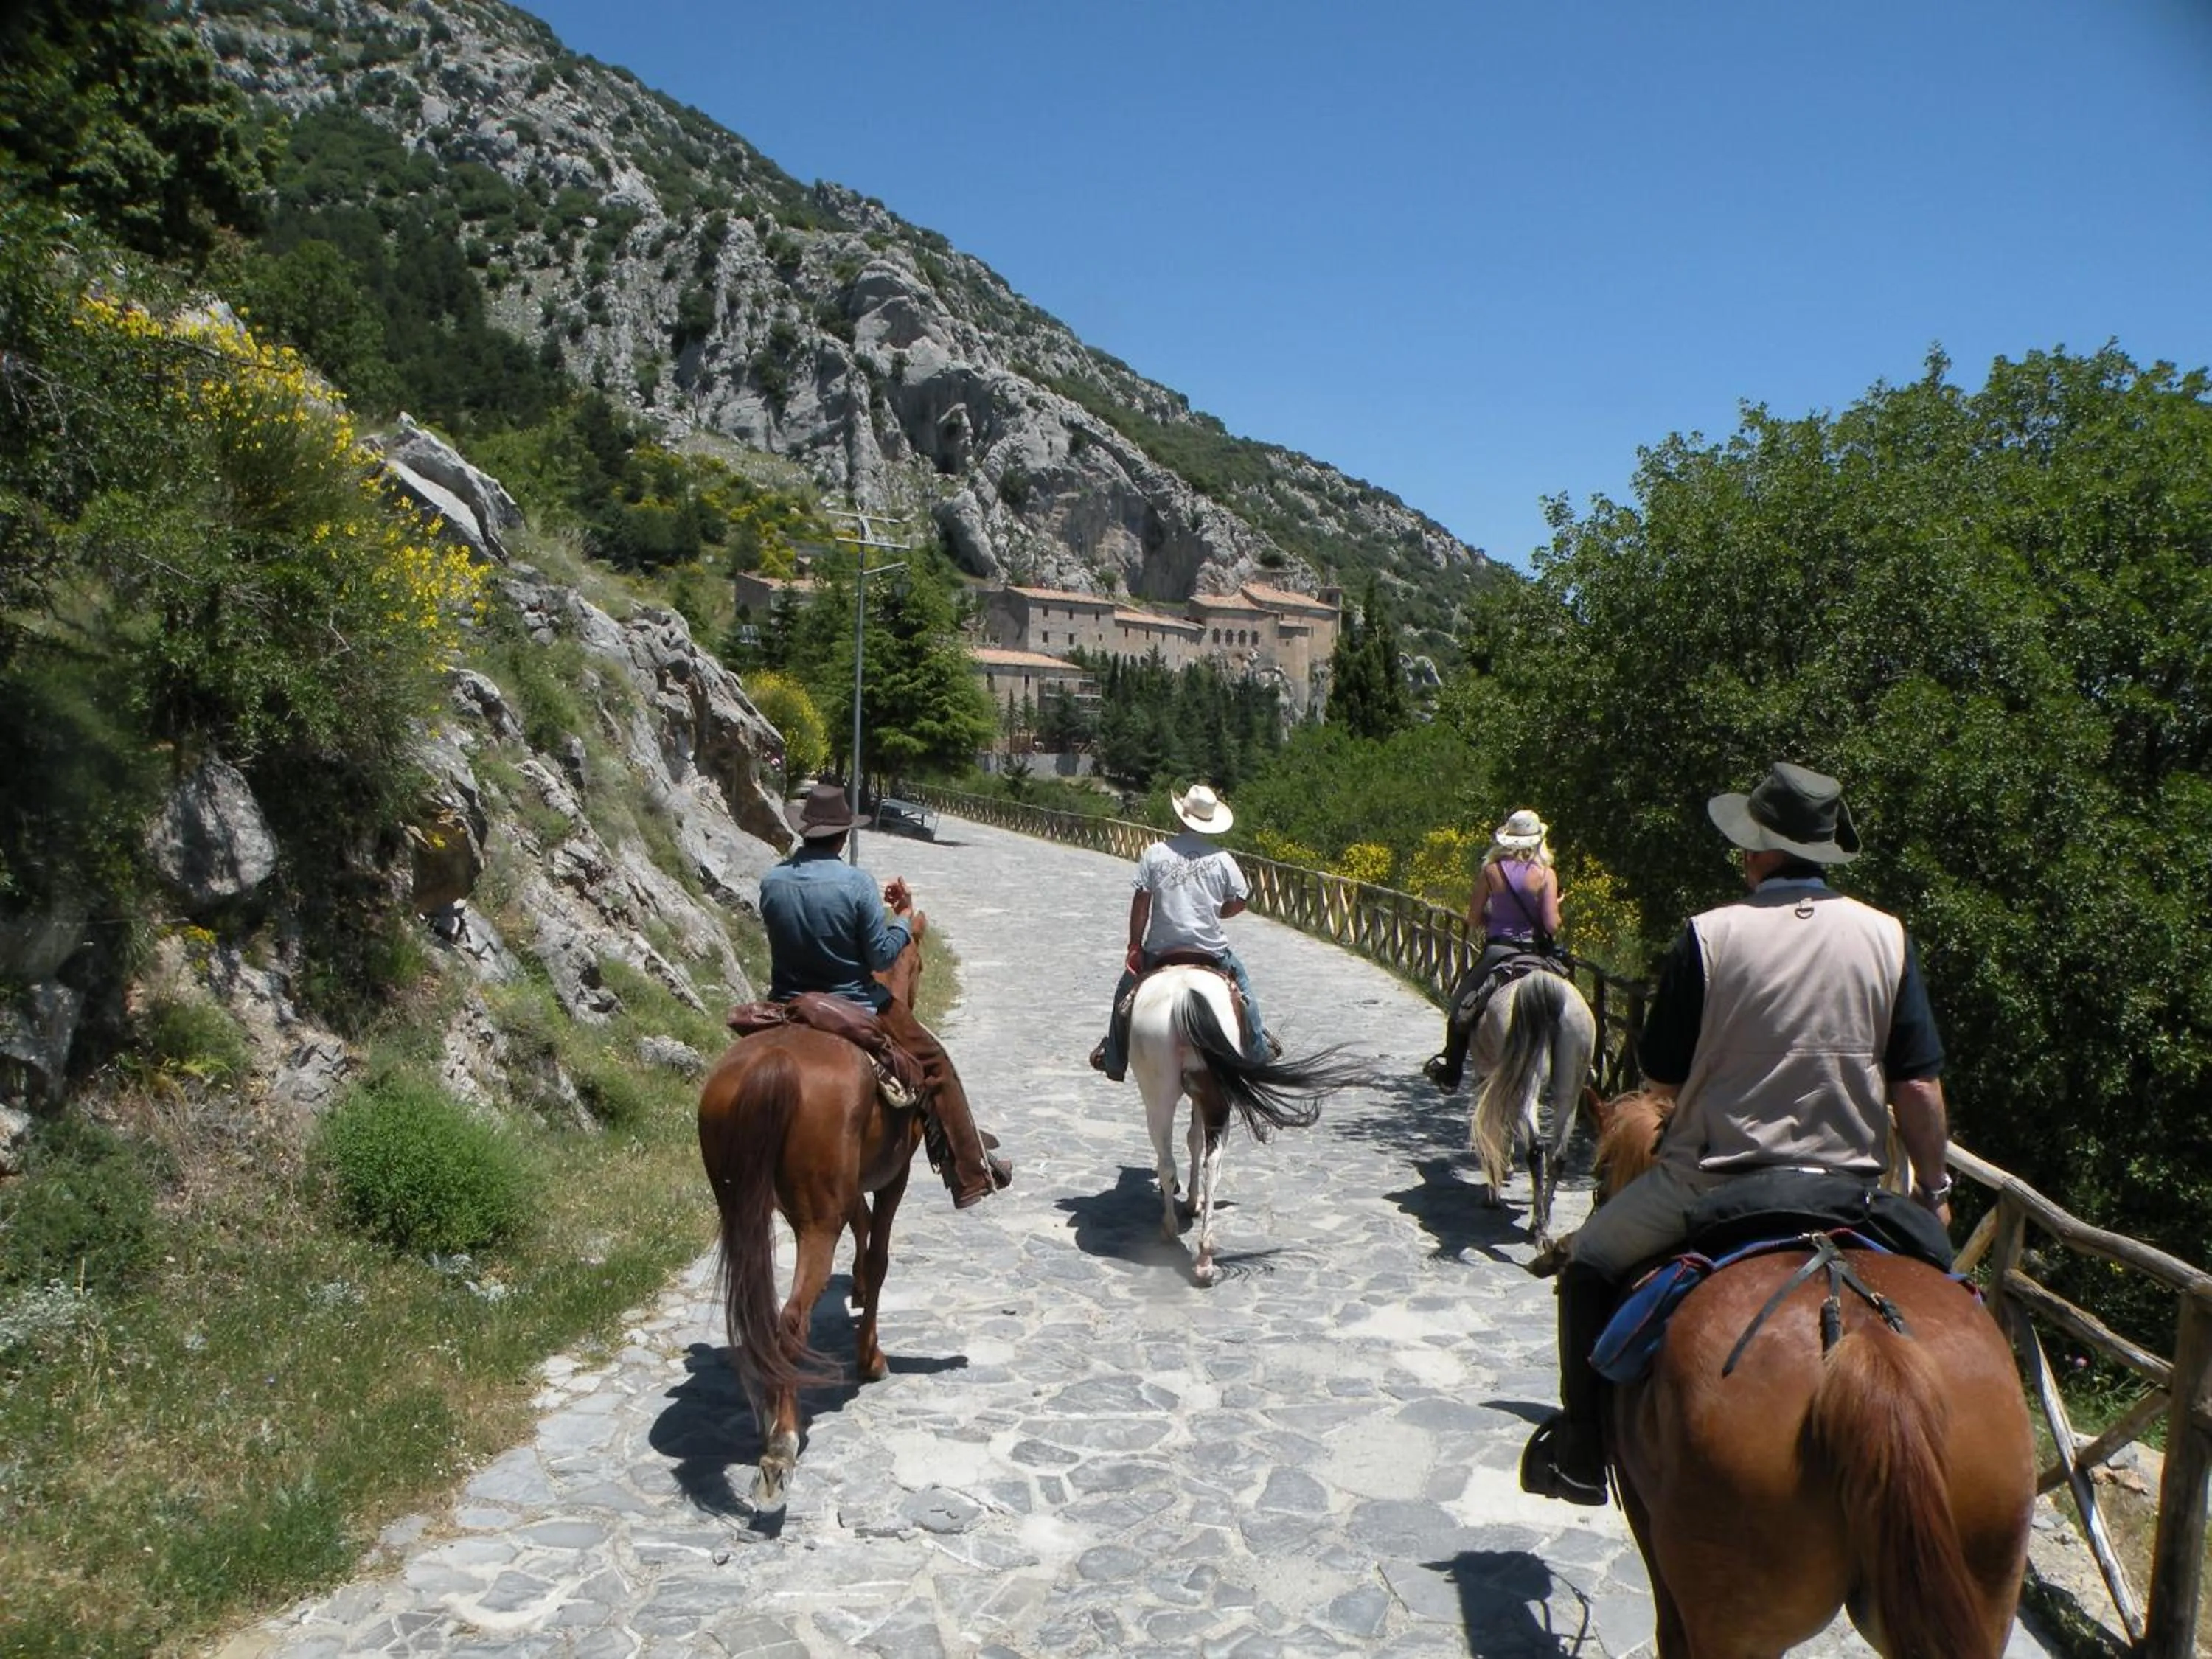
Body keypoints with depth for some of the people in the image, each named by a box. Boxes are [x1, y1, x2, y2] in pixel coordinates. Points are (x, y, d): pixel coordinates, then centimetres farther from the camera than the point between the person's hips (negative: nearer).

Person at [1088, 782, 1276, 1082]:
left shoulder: (1155, 854, -7)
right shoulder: (1222, 859, -4)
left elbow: (1141, 903, -7)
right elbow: (1239, 901, 2)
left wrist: (1134, 947, 0)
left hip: (1160, 950, 0)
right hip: (1211, 949, 1)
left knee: (1127, 991, 22)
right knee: (1241, 985, 28)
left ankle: (1113, 1060, 27)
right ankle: (1259, 1048, 34)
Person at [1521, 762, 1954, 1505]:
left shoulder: (1709, 936, -13)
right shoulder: (1887, 937, -3)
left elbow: (1663, 1079, -6)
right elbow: (1919, 1090, -4)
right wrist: (1934, 1189, 10)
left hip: (1711, 1178, -3)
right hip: (1851, 1185, 3)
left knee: (1591, 1263, 19)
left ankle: (1581, 1445, 18)